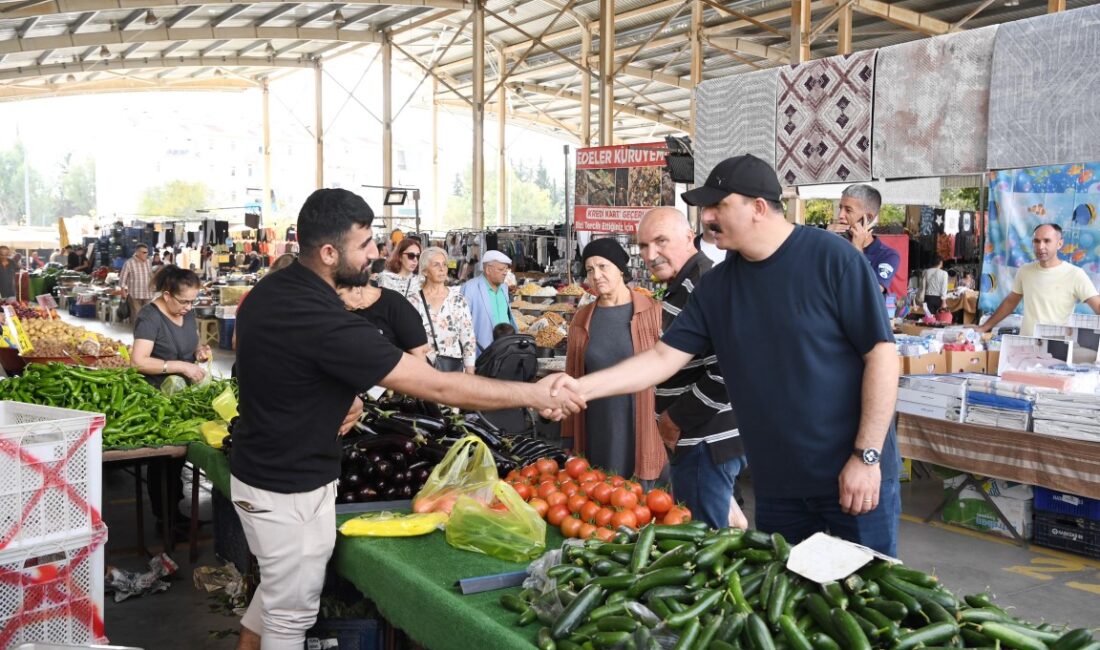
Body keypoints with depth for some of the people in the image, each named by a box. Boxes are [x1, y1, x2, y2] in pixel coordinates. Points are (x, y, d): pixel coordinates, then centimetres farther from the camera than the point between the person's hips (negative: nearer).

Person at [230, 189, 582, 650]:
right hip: (291, 491, -9)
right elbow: (438, 387, -28)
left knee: (277, 590, 26)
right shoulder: (325, 323, -31)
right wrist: (533, 394, -19)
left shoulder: (270, 290, -2)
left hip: (258, 469, 9)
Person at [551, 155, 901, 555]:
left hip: (855, 477, -4)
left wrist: (867, 456, -15)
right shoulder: (716, 287, 3)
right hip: (776, 486, 5)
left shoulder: (831, 258, -12)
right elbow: (663, 358, 3)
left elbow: (881, 355, -12)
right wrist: (581, 387, -7)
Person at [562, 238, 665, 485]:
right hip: (597, 439, 3)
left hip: (641, 435, -3)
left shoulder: (652, 312, -3)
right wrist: (569, 438, 9)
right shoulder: (581, 319, 7)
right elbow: (573, 378, 11)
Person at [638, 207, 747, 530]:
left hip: (707, 441, -10)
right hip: (697, 436, 10)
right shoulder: (681, 286, 13)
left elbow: (728, 371, -27)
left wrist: (676, 420, -17)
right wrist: (671, 418, 15)